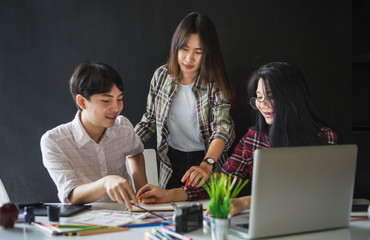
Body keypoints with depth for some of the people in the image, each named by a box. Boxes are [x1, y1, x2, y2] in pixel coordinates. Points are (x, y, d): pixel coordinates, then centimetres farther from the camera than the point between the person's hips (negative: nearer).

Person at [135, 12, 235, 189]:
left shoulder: (215, 85, -10)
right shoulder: (161, 76, -1)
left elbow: (223, 128, -23)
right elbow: (150, 120, 11)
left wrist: (206, 165, -40)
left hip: (208, 159, -2)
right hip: (171, 164, 2)